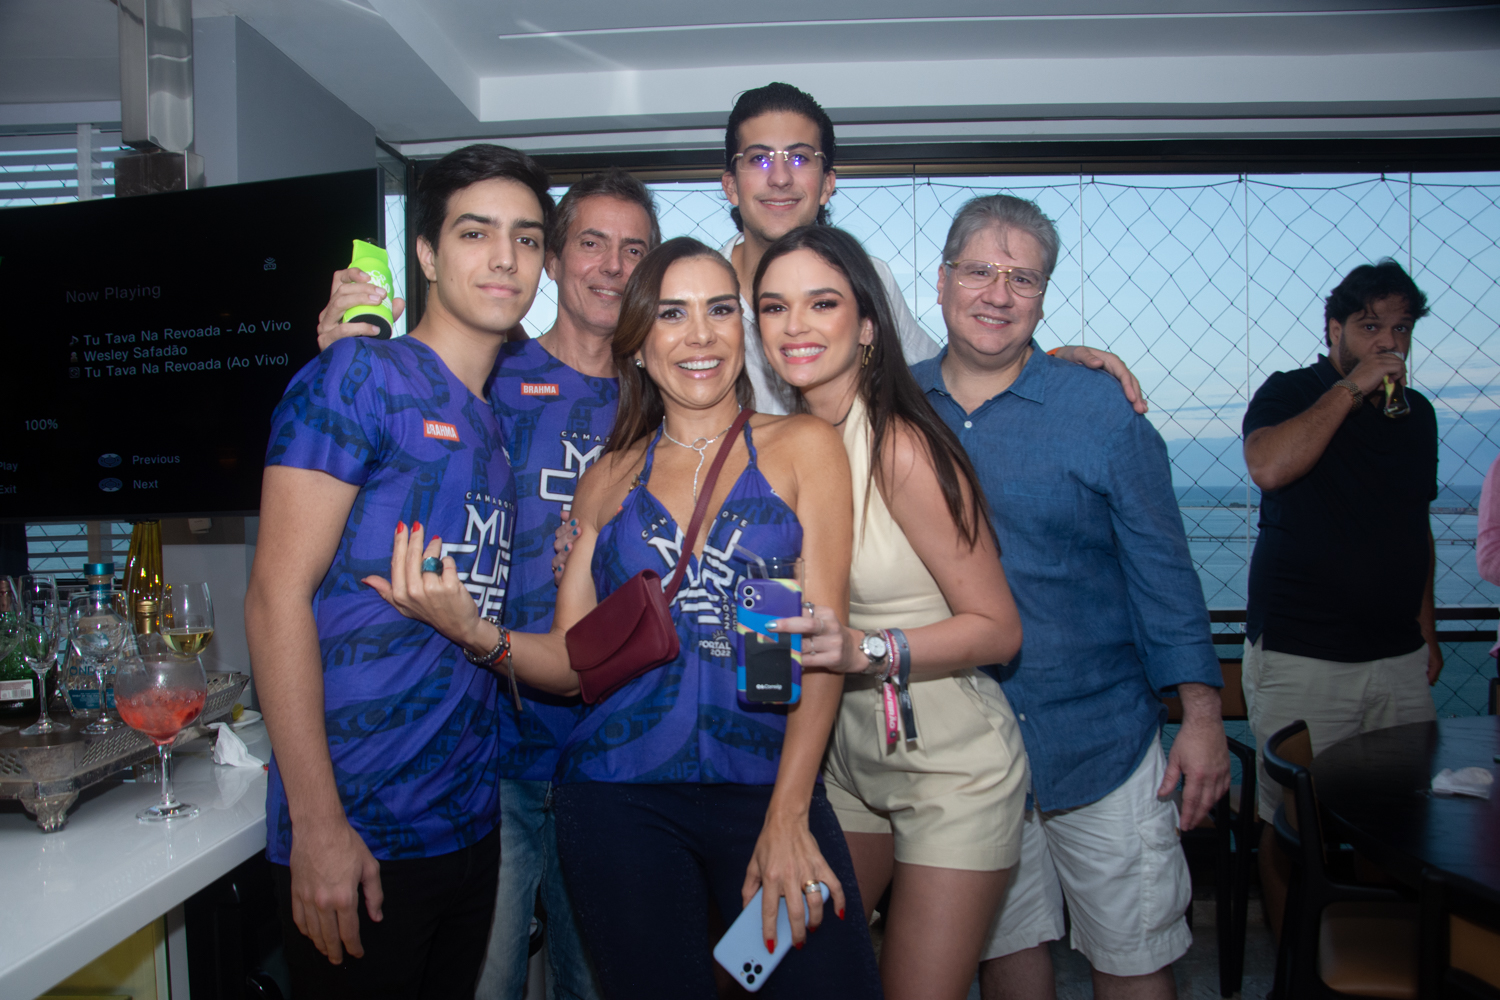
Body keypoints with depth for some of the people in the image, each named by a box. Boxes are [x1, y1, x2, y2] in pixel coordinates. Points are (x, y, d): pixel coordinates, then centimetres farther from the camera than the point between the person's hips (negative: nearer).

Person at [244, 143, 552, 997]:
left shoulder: (498, 422, 12)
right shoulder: (361, 374, -9)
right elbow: (278, 594, -15)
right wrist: (318, 823, -18)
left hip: (472, 824, 7)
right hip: (359, 833, -7)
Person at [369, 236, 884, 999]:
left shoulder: (801, 447, 2)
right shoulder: (608, 480, 9)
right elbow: (573, 661, 7)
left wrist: (788, 818, -10)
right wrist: (472, 630, -12)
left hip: (769, 786, -1)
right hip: (622, 798, 2)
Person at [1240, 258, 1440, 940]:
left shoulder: (1417, 413, 15)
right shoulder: (1289, 393, -1)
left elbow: (1419, 529, 22)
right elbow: (1269, 467, -23)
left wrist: (1426, 627, 19)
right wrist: (1351, 389, -16)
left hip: (1399, 659, 5)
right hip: (1299, 658, -5)